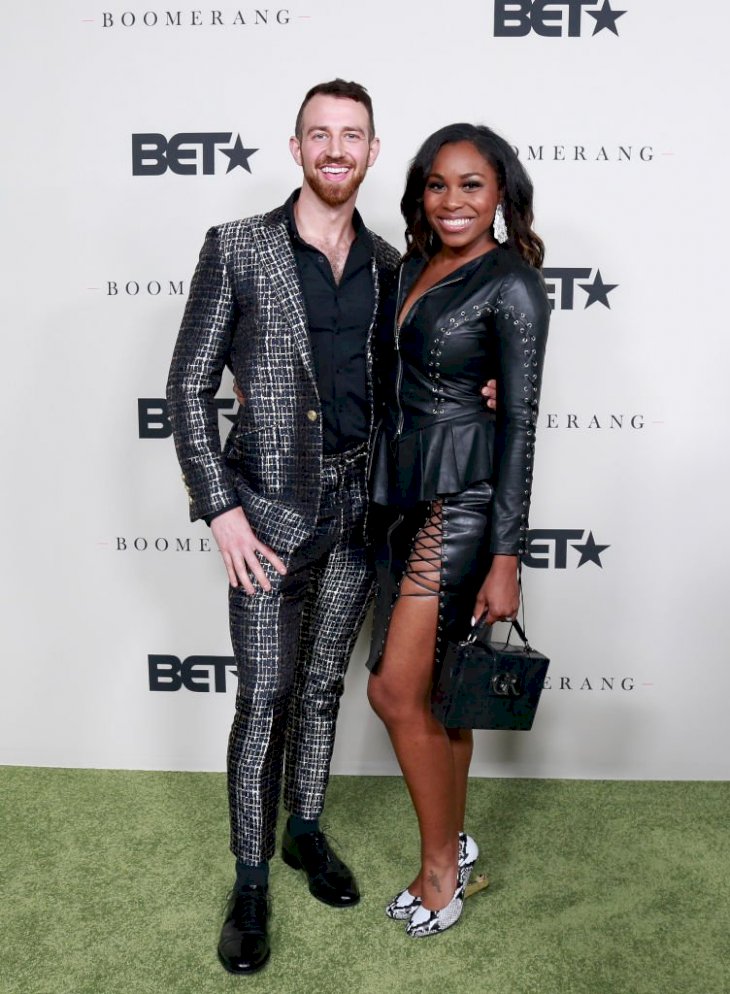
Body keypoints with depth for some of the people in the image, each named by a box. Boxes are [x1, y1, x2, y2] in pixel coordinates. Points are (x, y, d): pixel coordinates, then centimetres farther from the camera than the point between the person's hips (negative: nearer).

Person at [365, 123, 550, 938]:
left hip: (460, 498, -7)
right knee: (435, 685, 15)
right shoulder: (411, 268, 12)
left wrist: (505, 559, -15)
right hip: (399, 491, 7)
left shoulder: (512, 286, -9)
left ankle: (441, 866, 18)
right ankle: (455, 846, 32)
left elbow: (519, 422, -13)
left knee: (396, 690, -4)